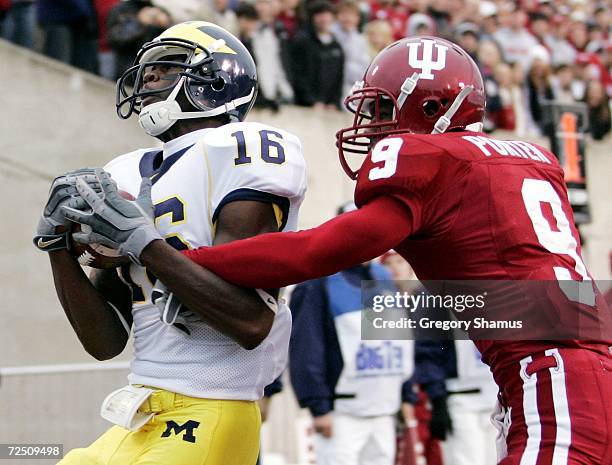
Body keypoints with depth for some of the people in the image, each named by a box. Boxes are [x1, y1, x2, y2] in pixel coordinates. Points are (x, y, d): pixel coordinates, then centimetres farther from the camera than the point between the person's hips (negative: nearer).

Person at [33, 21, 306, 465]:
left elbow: (253, 321, -18)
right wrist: (59, 245, -1)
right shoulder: (127, 178, 12)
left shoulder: (238, 152, -9)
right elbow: (106, 341, 12)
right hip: (139, 420, 8)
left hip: (206, 421, -8)